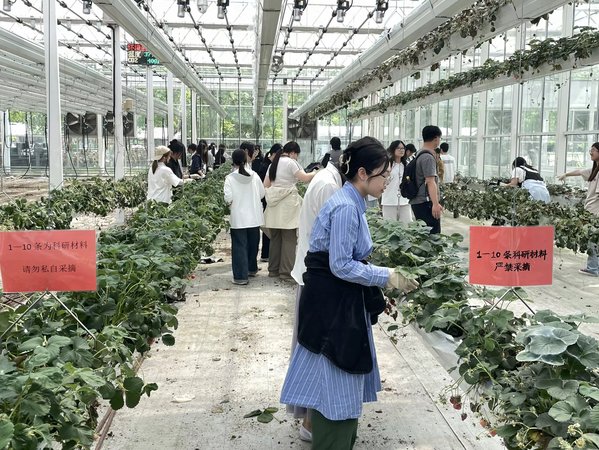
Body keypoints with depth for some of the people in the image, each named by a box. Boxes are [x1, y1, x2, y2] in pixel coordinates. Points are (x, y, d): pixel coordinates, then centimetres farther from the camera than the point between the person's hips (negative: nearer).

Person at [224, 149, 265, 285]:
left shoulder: (230, 178, -12)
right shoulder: (254, 176, -2)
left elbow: (228, 198, -15)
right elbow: (262, 194, 4)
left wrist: (230, 202, 7)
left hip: (238, 219, -4)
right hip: (254, 217, 4)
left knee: (239, 246, 0)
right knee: (253, 244, 19)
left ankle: (240, 276, -1)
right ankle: (251, 269, 35)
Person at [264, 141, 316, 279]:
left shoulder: (274, 163, 15)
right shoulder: (291, 162, -7)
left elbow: (265, 185, 15)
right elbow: (305, 178, -14)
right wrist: (316, 173, 0)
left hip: (274, 204, 7)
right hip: (287, 205, -7)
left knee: (275, 238, 12)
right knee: (289, 239, -2)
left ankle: (273, 270, 17)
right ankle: (286, 272, -1)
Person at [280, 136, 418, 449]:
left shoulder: (352, 203, 9)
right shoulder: (345, 207, -22)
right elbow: (341, 265, -24)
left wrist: (384, 274, 8)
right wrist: (387, 277, -17)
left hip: (341, 301, 10)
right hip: (331, 303, -10)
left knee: (344, 381, 22)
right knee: (335, 383, 3)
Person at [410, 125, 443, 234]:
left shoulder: (420, 154, 17)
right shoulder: (428, 157, -13)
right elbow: (430, 181, -24)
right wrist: (435, 203, -29)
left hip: (418, 201, 10)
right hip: (426, 202, -10)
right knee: (433, 235, -11)